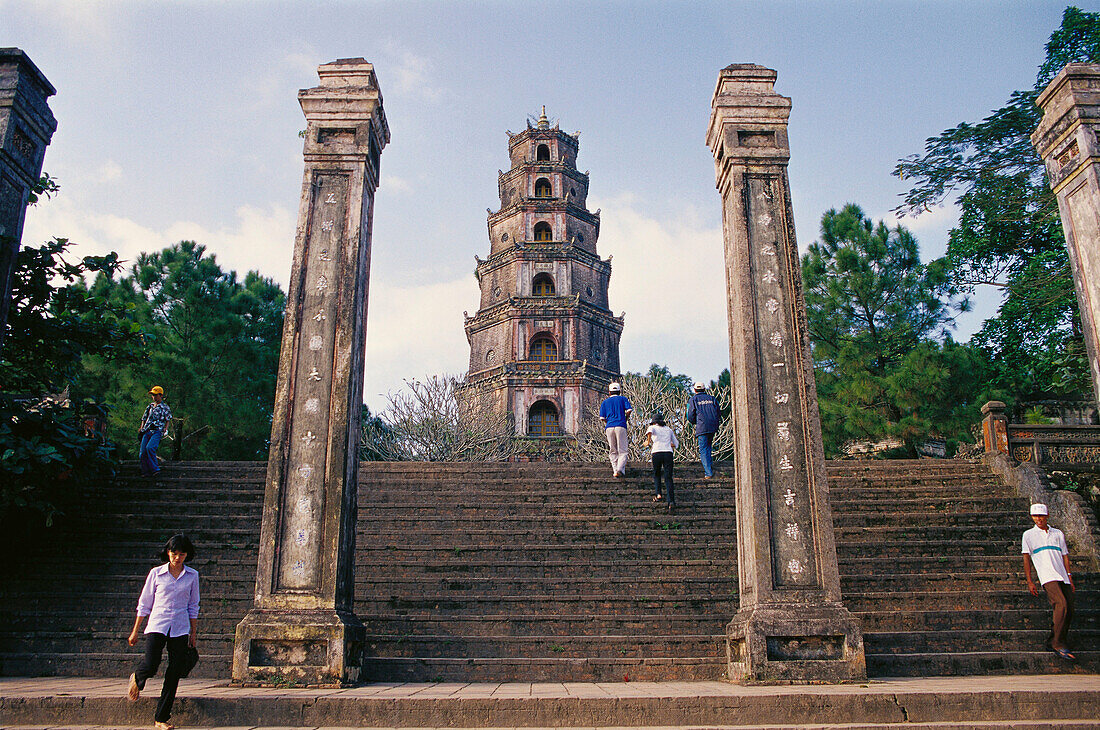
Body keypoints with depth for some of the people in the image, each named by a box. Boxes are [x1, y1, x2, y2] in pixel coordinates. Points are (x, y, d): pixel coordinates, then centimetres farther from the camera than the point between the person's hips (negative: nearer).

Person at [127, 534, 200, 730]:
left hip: (180, 629, 2)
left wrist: (193, 634, 10)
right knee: (151, 666, -20)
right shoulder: (156, 573, 2)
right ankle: (137, 678, 19)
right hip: (157, 625, -2)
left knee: (174, 674, -2)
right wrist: (135, 632, 9)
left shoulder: (192, 576, 5)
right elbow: (144, 604, 8)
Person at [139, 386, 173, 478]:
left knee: (150, 447, -28)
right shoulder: (150, 406, 19)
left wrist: (165, 429, -8)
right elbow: (144, 418, 24)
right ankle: (146, 471, 4)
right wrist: (141, 427, 10)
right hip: (147, 431, 5)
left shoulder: (165, 407, 6)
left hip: (157, 431, -5)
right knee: (142, 452, -6)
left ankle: (155, 469, -21)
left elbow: (167, 420, 7)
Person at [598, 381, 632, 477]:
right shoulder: (622, 399, 12)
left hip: (609, 427, 2)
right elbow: (629, 410, -3)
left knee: (613, 451, 10)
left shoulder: (605, 402, 16)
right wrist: (625, 419, 12)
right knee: (622, 451, -1)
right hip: (620, 426, -2)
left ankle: (615, 470, -1)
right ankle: (620, 469, -21)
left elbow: (602, 418, 8)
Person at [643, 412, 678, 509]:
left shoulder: (652, 427, 16)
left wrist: (648, 442, -4)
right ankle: (671, 501, -15)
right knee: (668, 477, 0)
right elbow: (676, 444, 32)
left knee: (656, 475, 21)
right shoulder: (669, 430, 25)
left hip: (656, 452, -2)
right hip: (668, 453, 2)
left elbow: (649, 431, -11)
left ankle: (658, 494, 5)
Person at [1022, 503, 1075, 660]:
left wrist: (1069, 576, 7)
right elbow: (1026, 558, 6)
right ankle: (1058, 643, -19)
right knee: (1062, 605, -23)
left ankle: (1055, 642, 14)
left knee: (1069, 611, -1)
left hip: (1062, 577, 5)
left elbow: (1065, 555, 18)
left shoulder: (1058, 534, 19)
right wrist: (1029, 581, 0)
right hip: (1047, 577, -5)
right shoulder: (1029, 535, 9)